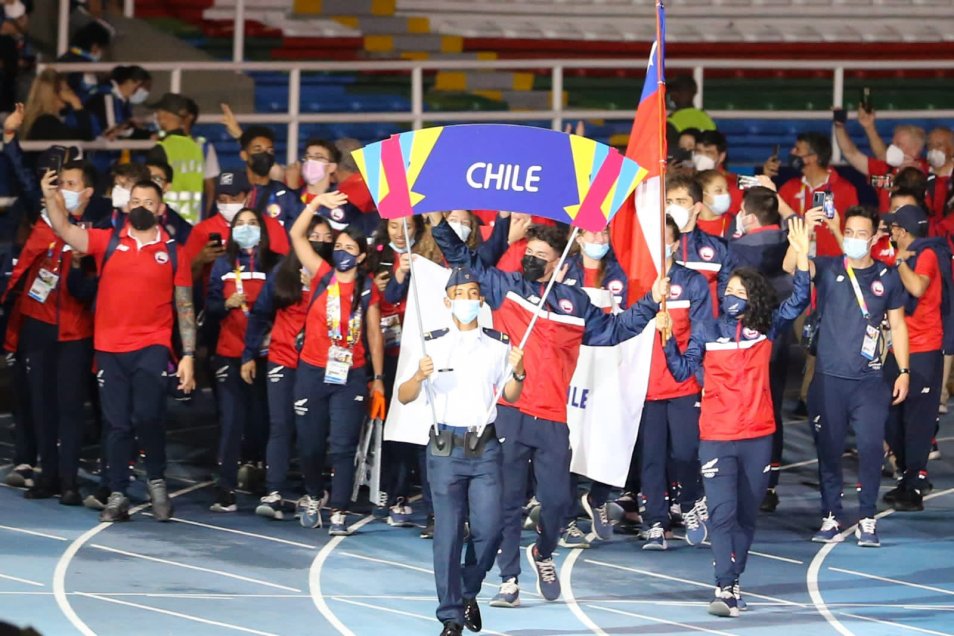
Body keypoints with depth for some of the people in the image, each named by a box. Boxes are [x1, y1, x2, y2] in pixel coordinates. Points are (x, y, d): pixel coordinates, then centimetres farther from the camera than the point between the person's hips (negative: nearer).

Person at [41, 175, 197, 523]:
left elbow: (185, 308, 5)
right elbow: (65, 231, -6)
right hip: (110, 348, 2)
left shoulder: (172, 252, 4)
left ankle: (156, 481, 4)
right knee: (117, 424, 5)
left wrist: (188, 355, -1)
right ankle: (117, 496, 13)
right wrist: (51, 197, -23)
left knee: (148, 415, -19)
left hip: (152, 346, -2)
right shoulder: (108, 242, 6)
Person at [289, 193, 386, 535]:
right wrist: (317, 202, -13)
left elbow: (374, 334, 6)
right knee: (310, 443, 9)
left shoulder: (368, 289, 1)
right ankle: (314, 496, 33)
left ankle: (339, 512, 0)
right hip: (312, 373, 1)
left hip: (351, 376, -1)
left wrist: (378, 378, 6)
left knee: (343, 447, -4)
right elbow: (296, 235, -3)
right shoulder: (322, 275, 2)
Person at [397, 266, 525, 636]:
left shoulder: (498, 345, 8)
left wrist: (517, 373, -8)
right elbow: (404, 397, 3)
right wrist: (420, 376, -17)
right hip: (446, 448, -1)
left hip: (486, 449, 1)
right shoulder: (432, 344, 4)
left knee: (488, 528, -4)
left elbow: (510, 397, 11)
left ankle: (468, 593, 22)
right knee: (448, 533, -4)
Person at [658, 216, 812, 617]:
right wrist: (669, 338, -15)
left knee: (747, 515, 9)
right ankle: (725, 589, -16)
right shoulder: (707, 332, 1)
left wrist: (802, 258, -17)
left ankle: (733, 581, 20)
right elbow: (681, 370, -1)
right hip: (716, 437, -2)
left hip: (758, 437, 2)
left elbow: (798, 303, -6)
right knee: (722, 512, -12)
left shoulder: (767, 329, 4)